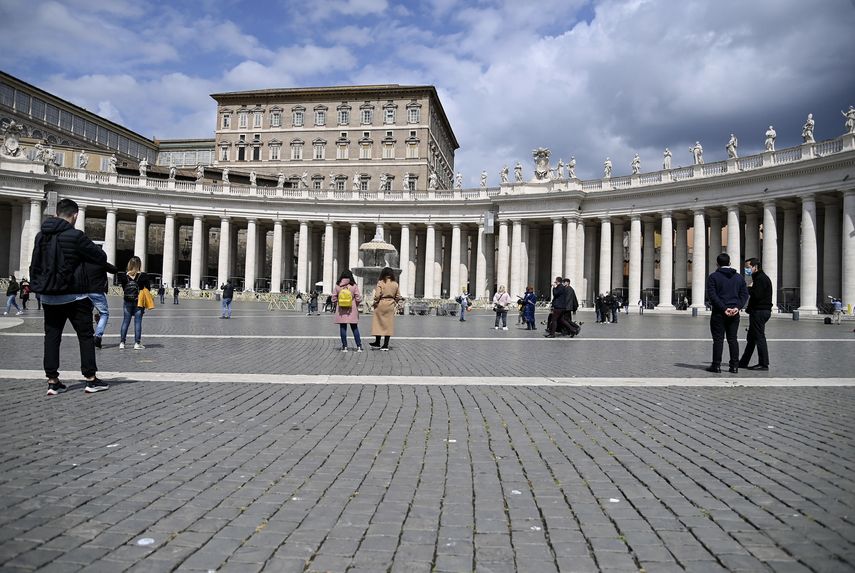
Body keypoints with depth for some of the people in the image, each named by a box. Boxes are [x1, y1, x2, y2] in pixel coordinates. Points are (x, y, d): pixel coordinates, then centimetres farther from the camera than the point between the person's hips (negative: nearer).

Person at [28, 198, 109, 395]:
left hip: (49, 296, 6)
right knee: (86, 336, 3)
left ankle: (52, 381, 9)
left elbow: (35, 265, 15)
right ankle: (91, 379, 5)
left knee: (51, 336, 9)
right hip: (74, 296, -5)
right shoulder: (75, 236, -14)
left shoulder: (41, 236, 6)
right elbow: (101, 257, -8)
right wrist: (83, 252, 9)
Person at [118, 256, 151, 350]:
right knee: (138, 322, 3)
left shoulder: (125, 276, -2)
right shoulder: (143, 276, -9)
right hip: (139, 302, -2)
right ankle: (137, 343, 3)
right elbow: (147, 288, -5)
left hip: (127, 302, 2)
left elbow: (123, 289, 3)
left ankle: (121, 343, 10)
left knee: (125, 322, 10)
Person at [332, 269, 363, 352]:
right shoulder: (354, 286, -6)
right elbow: (358, 298, -5)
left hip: (341, 311, 0)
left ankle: (344, 346, 6)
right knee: (354, 328, 7)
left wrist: (335, 305, 17)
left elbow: (334, 298, 0)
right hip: (352, 310, 0)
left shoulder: (337, 286, -3)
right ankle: (359, 346, 5)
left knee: (342, 328, 6)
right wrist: (357, 305, 14)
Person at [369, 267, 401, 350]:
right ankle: (385, 345, 7)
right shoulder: (395, 284, 1)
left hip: (381, 304, -3)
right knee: (388, 324, 7)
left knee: (379, 324, 10)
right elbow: (398, 297, 4)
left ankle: (377, 343, 20)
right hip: (390, 305, 3)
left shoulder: (380, 283, -10)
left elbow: (377, 295, -16)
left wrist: (375, 301, 1)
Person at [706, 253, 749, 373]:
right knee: (733, 339, 8)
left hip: (718, 313, -4)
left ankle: (716, 365, -1)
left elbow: (712, 295, -13)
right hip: (734, 313, 4)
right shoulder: (739, 277, 11)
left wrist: (724, 308, -14)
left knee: (718, 339, -1)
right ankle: (734, 366, 7)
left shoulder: (713, 277, -3)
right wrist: (737, 307, -6)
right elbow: (744, 294, 4)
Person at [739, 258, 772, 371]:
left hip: (759, 312, -11)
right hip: (758, 311, 11)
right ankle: (743, 362, 20)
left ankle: (763, 364, -3)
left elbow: (756, 295, -23)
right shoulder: (759, 277, 19)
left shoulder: (761, 278, -14)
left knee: (759, 338, -7)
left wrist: (749, 289, -8)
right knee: (751, 338, 14)